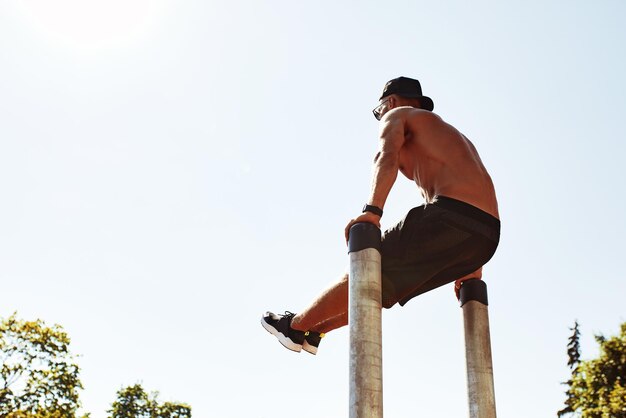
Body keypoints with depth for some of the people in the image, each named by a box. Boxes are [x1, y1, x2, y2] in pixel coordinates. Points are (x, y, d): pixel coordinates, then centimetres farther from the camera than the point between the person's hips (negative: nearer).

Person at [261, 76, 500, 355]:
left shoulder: (397, 115, 13)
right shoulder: (448, 133, 36)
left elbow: (387, 156, -11)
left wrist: (371, 212, -24)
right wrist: (472, 264, 27)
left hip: (451, 216, -8)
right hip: (486, 237, 8)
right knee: (387, 280, 20)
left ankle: (296, 326, 18)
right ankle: (314, 331, 31)